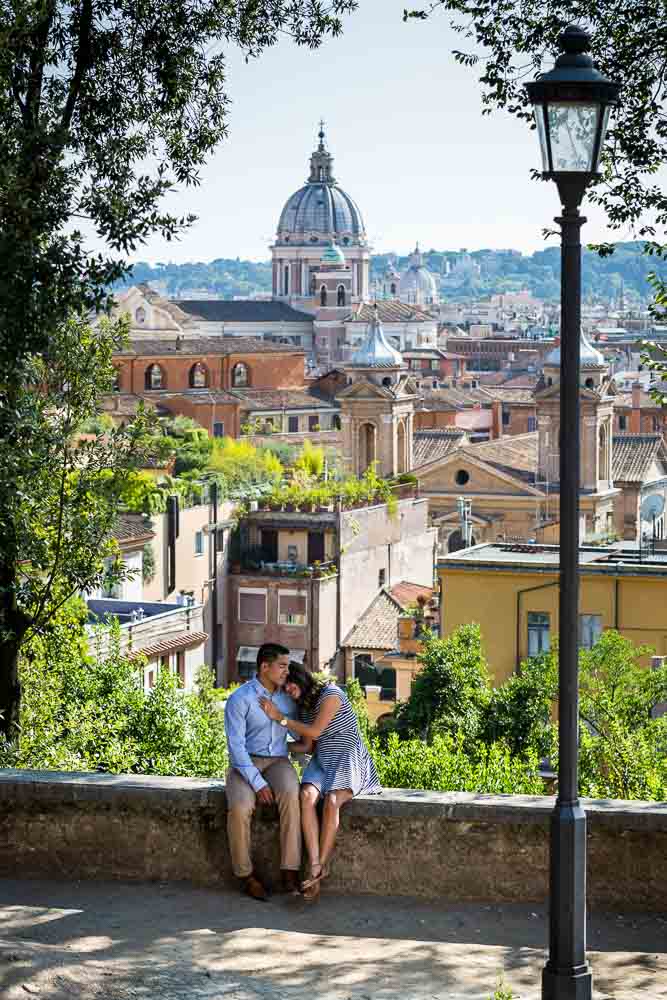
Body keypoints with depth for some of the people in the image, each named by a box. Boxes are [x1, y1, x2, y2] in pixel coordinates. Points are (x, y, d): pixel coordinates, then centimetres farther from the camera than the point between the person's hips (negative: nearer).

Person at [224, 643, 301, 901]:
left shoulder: (288, 696, 6)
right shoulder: (240, 699, -10)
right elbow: (236, 746, -15)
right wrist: (257, 784, -22)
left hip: (278, 762, 3)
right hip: (245, 764, -3)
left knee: (291, 796, -33)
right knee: (240, 808, -34)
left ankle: (290, 872, -31)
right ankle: (245, 874, -14)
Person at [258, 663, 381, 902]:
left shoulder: (330, 693, -8)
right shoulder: (303, 706, 17)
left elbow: (314, 731, -14)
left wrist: (280, 718, -11)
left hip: (348, 760, -5)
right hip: (321, 762, 6)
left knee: (331, 800, -35)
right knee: (307, 795, -28)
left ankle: (321, 867, -29)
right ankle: (315, 867, -39)